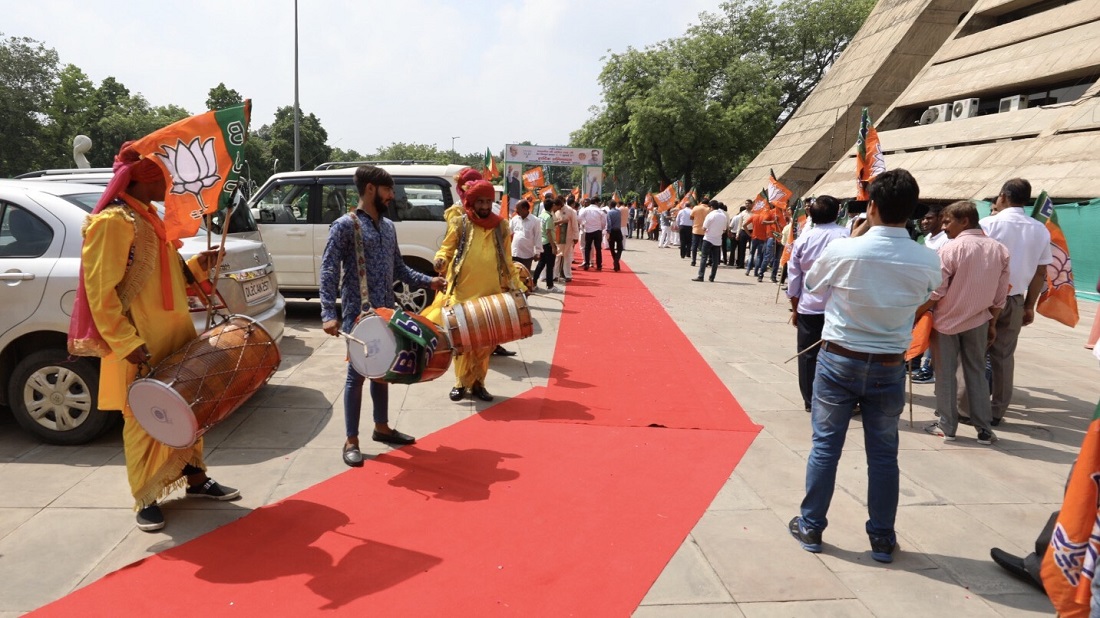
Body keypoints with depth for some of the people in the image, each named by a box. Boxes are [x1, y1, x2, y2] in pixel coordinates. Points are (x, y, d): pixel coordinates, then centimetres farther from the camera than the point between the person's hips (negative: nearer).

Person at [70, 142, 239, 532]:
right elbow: (101, 291, -18)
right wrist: (127, 343, -22)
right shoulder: (112, 221, -14)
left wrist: (198, 266, 3)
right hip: (141, 346, -8)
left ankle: (196, 479, 29)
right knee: (144, 420, 3)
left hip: (175, 337, 9)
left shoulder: (151, 219, 14)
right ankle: (145, 500, 16)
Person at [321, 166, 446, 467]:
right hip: (358, 314, -7)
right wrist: (329, 314, -24)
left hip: (386, 311, 7)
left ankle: (381, 427, 31)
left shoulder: (388, 226, 11)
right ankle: (351, 441, 13)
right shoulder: (345, 225, -11)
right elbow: (328, 272, -15)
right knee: (357, 374, 1)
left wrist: (428, 281, 6)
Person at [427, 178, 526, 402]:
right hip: (462, 292, -2)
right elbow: (446, 250, 6)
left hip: (490, 294, 2)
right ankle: (461, 382, 17)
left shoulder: (501, 226, 9)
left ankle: (477, 382, 20)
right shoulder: (459, 224, 1)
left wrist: (516, 284, 5)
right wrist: (441, 261, -16)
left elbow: (507, 262, 13)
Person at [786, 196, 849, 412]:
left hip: (808, 307, 2)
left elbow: (794, 278, 5)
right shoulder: (846, 236, -6)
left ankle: (810, 400, 15)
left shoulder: (803, 239, 2)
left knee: (808, 355, 9)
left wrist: (795, 308, 15)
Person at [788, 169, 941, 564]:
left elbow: (812, 284, 4)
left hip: (839, 360, -2)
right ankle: (882, 538, 25)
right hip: (889, 367, 2)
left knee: (825, 446, 10)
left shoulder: (843, 250, -16)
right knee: (883, 454, 13)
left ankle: (811, 527, 20)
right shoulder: (928, 261, -8)